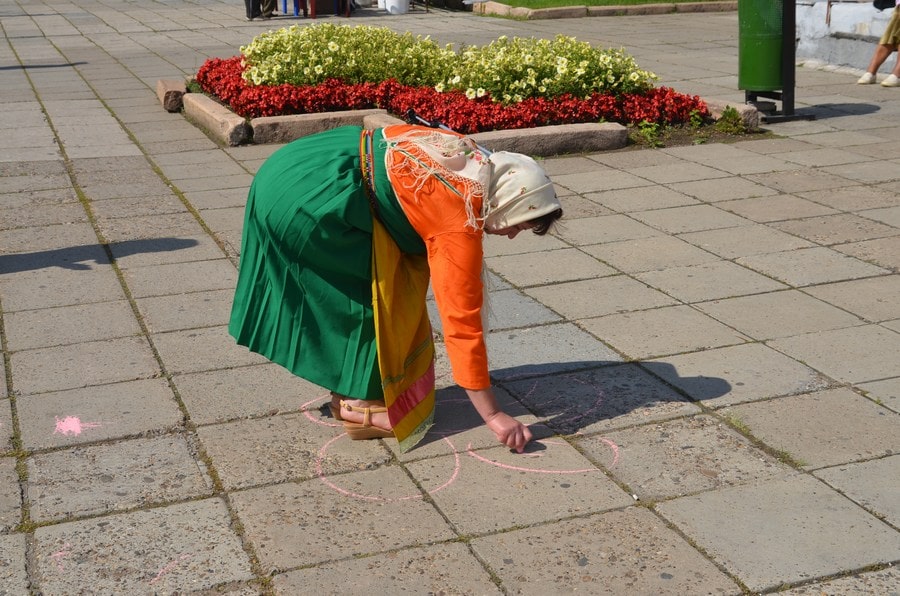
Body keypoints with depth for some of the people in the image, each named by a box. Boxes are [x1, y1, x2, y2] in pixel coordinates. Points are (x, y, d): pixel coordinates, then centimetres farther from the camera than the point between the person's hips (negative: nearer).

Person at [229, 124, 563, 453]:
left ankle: (350, 391, 26)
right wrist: (493, 416, -10)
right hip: (310, 198, -9)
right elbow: (462, 321, -15)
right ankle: (363, 407, 9)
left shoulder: (475, 161, 6)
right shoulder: (459, 227, -16)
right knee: (378, 296, -1)